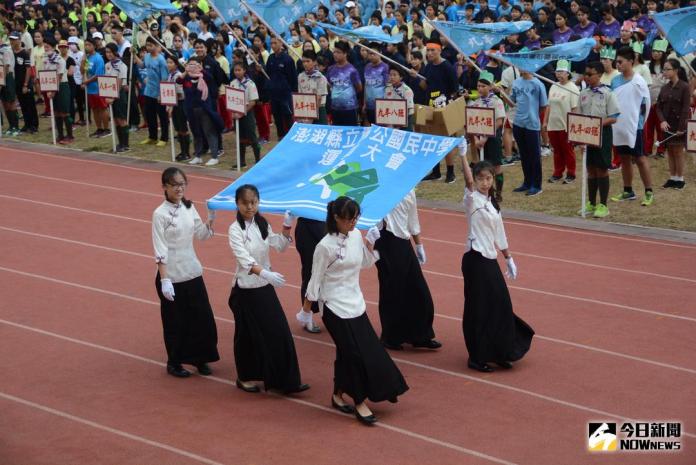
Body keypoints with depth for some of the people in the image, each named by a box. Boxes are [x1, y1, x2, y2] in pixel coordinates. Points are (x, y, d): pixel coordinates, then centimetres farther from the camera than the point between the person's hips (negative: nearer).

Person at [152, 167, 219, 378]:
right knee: (175, 321, 6)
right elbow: (160, 250, -16)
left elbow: (201, 235, 11)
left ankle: (199, 358, 26)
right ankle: (174, 363, 23)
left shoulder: (189, 208, 4)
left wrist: (210, 219, -6)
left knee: (202, 317, 8)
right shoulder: (160, 214, -13)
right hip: (171, 275, -6)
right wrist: (164, 279, -21)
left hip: (192, 273, 6)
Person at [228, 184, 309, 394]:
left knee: (279, 332, 4)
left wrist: (286, 228, -5)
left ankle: (285, 380, 11)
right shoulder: (236, 229, -15)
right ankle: (245, 377, 23)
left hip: (265, 287, 6)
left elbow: (280, 246, 11)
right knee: (248, 335, 5)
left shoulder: (262, 224, 4)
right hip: (246, 289, -6)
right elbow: (244, 259, -27)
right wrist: (265, 273, -41)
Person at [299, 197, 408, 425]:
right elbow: (315, 280, -11)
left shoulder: (356, 235, 0)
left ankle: (338, 396, 28)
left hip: (355, 303, 7)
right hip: (334, 307, -7)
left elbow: (365, 263, 14)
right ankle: (360, 403, 6)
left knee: (347, 353, 12)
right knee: (354, 353, -5)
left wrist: (370, 243, -2)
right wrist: (305, 310, -5)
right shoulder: (325, 246, -18)